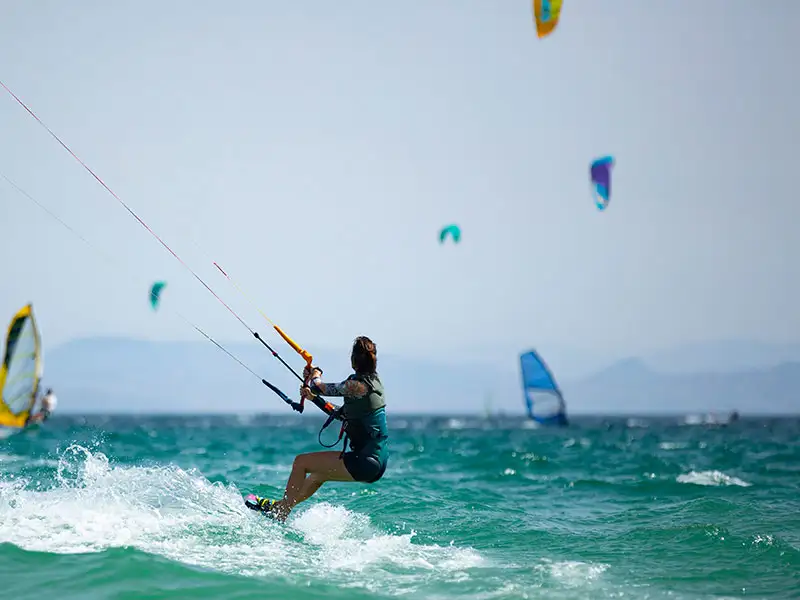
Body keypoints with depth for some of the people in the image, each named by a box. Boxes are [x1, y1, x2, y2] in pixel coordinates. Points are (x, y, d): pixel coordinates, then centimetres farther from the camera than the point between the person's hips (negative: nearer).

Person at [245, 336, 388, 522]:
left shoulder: (357, 385, -18)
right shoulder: (373, 382, 11)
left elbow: (320, 388, -6)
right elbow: (341, 413, 20)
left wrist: (315, 375, 16)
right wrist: (313, 397, 22)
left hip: (365, 463, -9)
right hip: (378, 462, 9)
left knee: (301, 461, 2)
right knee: (318, 472, 28)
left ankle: (280, 515, 13)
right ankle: (282, 505, 45)